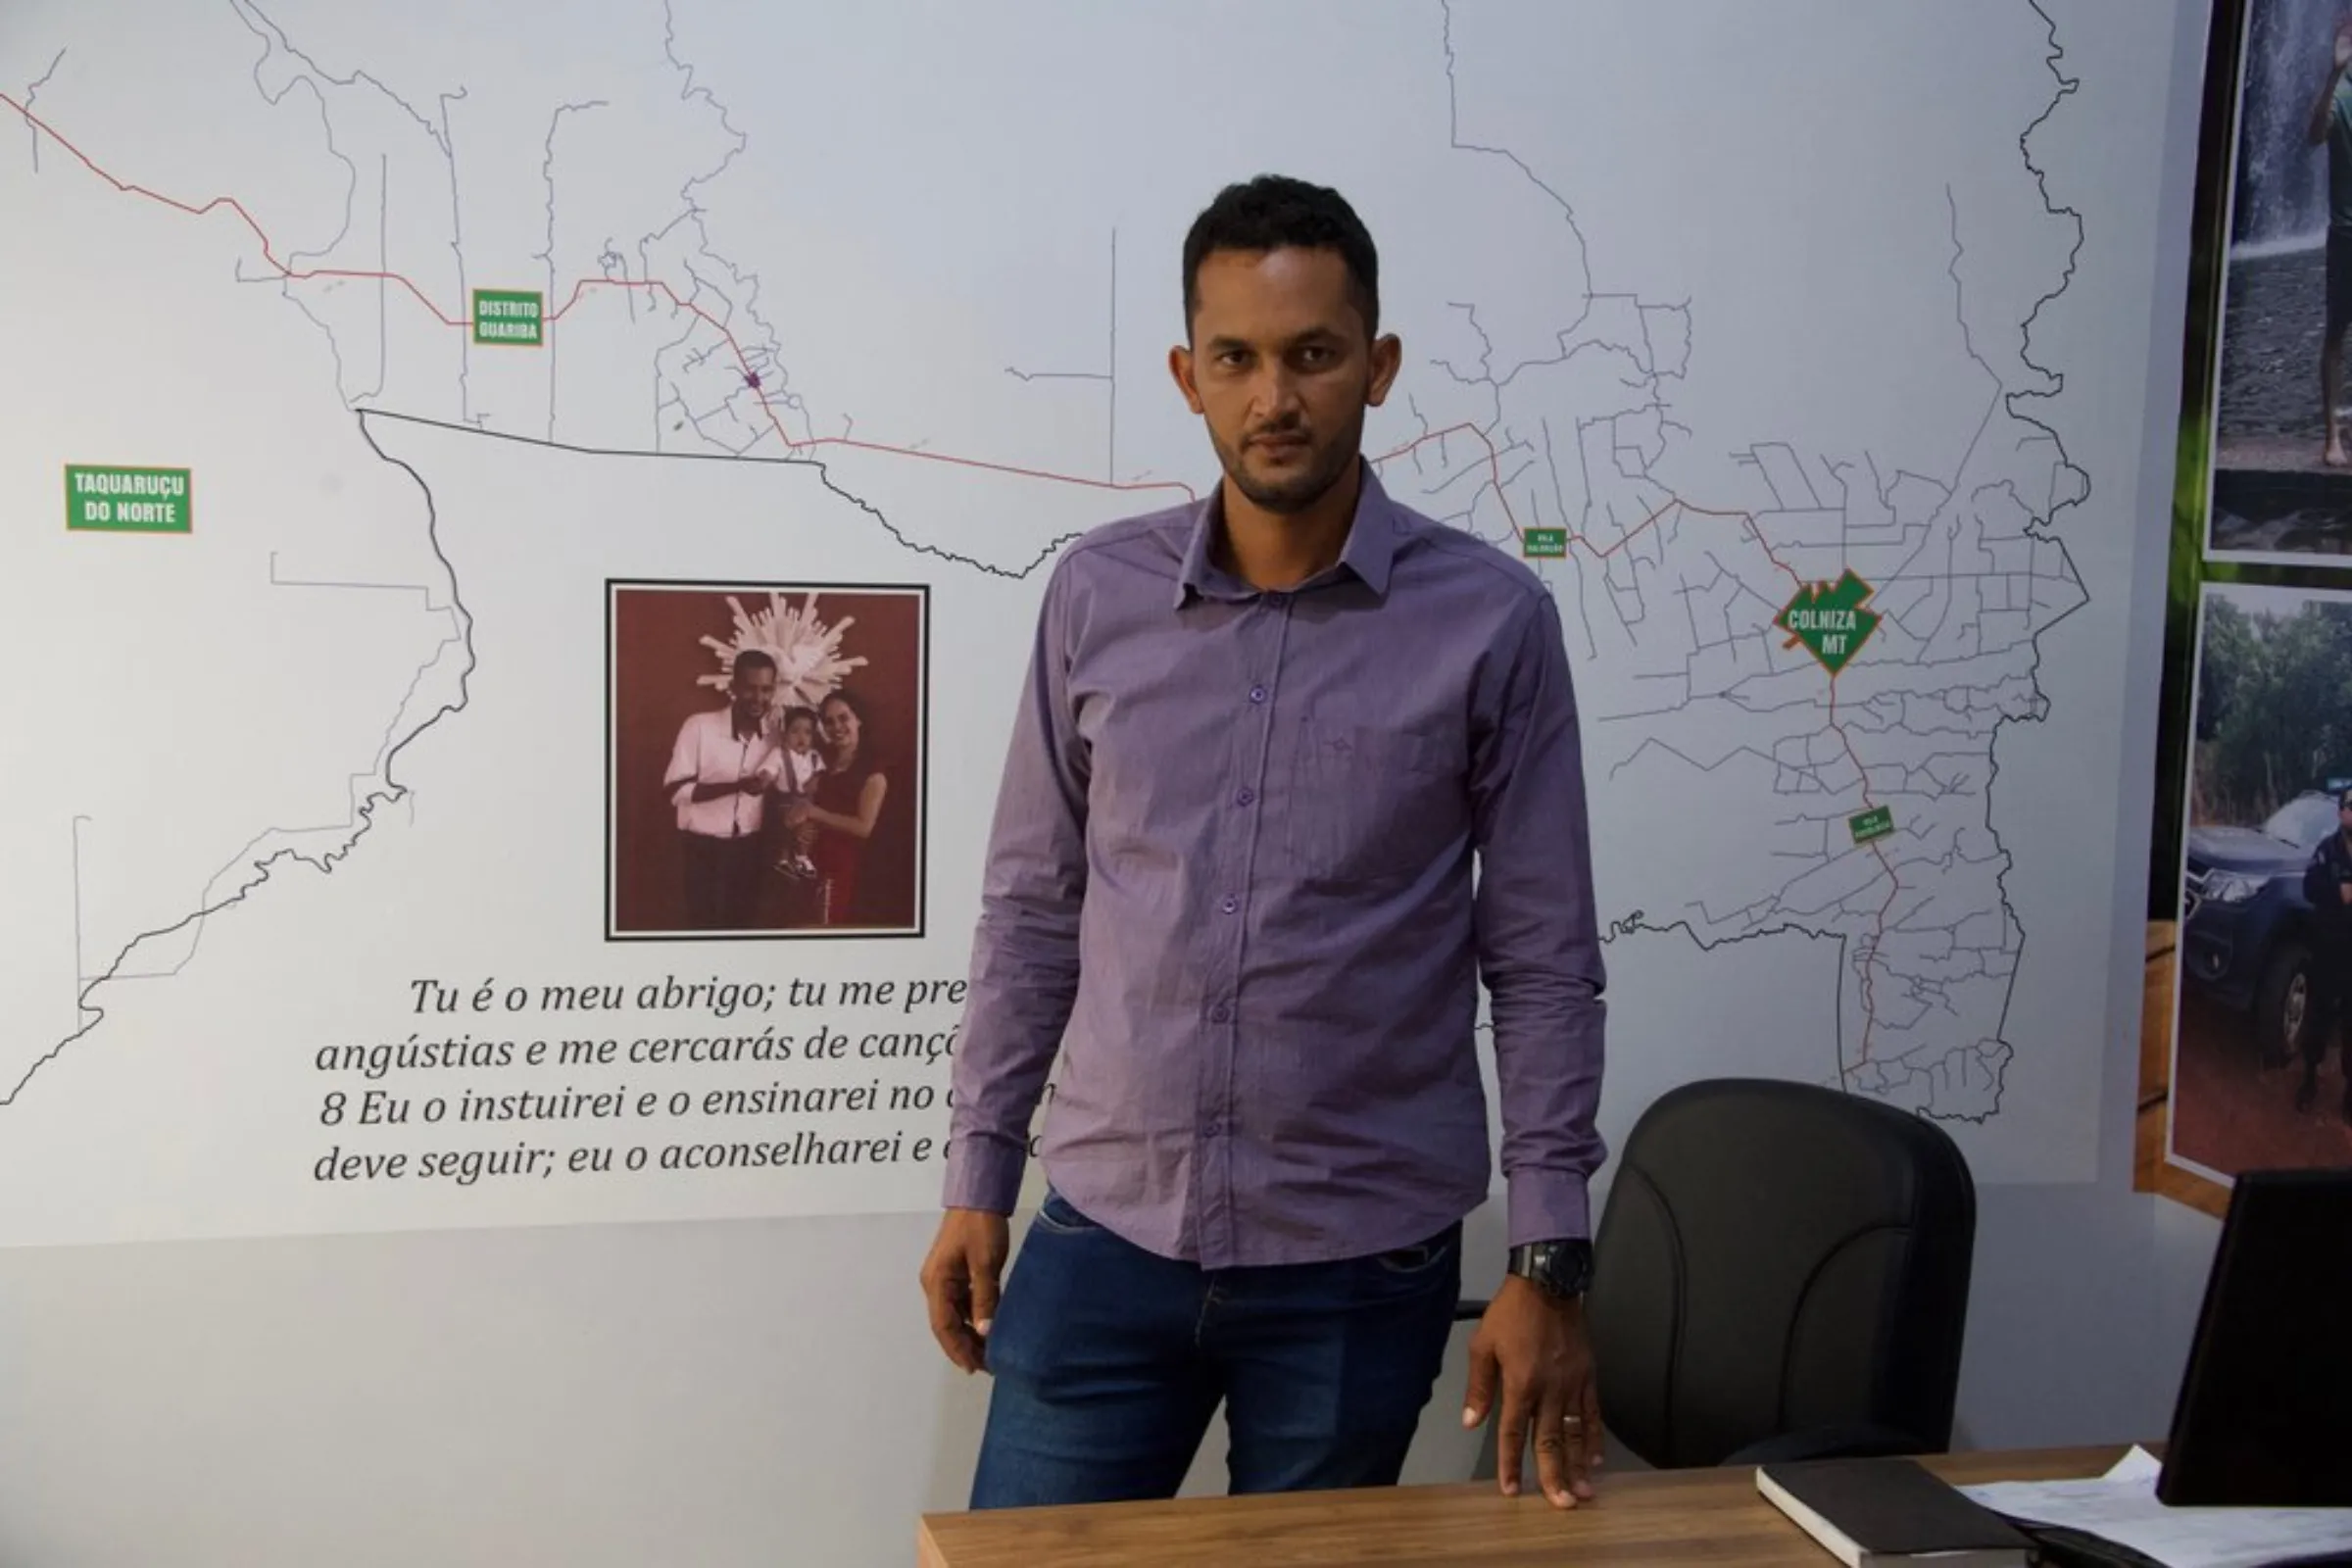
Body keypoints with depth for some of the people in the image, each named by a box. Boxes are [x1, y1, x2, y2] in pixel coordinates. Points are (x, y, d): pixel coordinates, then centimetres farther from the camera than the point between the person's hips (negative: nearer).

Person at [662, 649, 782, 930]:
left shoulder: (776, 734, -2)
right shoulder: (699, 726, -15)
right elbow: (676, 791, -17)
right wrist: (737, 785, -26)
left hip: (749, 847, 4)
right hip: (703, 847, -4)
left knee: (741, 924, 13)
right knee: (705, 925, -1)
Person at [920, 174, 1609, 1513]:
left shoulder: (1491, 620, -6)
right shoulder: (1098, 595, 0)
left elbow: (1544, 964, -3)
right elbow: (1033, 905, 7)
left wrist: (1550, 1260, -7)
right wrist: (978, 1175, 6)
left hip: (1362, 1264, -1)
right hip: (1105, 1237, 2)